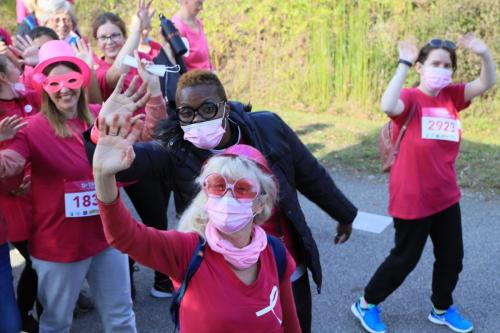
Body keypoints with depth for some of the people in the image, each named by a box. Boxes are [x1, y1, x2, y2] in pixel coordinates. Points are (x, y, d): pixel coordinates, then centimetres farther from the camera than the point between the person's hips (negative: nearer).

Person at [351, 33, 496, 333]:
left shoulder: (452, 96, 2)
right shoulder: (410, 98, -15)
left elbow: (487, 83, -4)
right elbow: (388, 107, -37)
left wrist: (484, 54, -22)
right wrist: (404, 64, -36)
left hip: (446, 196, 7)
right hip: (412, 199, -6)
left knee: (452, 257, 17)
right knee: (404, 259, 6)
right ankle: (366, 305, 27)